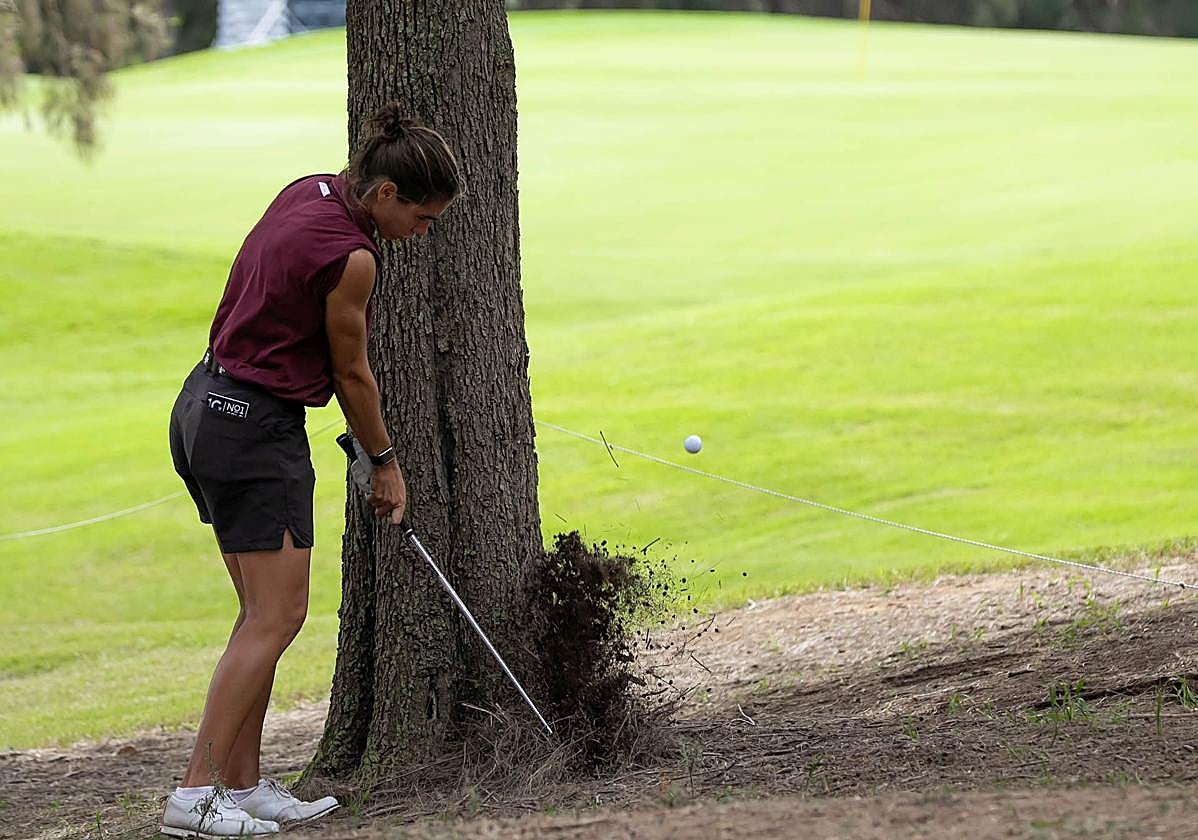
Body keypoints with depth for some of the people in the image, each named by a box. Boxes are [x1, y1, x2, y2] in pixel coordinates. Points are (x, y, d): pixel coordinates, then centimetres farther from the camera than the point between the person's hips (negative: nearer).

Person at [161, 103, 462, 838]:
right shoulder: (349, 257, -20)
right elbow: (351, 373, -7)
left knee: (265, 614, 11)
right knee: (278, 617, -7)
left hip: (206, 408, 10)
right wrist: (386, 464, 8)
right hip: (258, 431, -10)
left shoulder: (309, 192, 6)